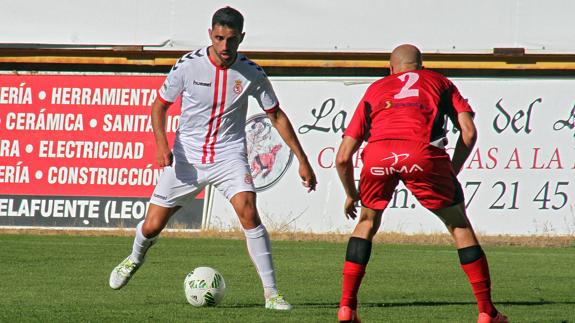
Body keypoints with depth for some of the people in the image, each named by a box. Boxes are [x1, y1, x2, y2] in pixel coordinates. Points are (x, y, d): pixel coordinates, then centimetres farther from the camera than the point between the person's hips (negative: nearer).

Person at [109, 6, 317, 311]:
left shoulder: (251, 73, -8)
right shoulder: (188, 65, -11)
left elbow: (276, 115, 4)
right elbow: (159, 105, 2)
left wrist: (302, 160, 1)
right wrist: (162, 144, -15)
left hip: (229, 157, -1)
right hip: (187, 157, 1)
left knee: (248, 214, -25)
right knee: (151, 227, 3)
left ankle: (271, 293, -19)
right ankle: (135, 257, 41)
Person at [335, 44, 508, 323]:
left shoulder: (375, 89, 34)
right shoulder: (439, 82, 32)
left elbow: (343, 157, 29)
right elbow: (468, 131, 15)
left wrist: (351, 194, 43)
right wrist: (451, 173, 25)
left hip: (377, 154, 1)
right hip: (422, 153, -1)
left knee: (367, 223, 27)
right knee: (459, 226, 15)